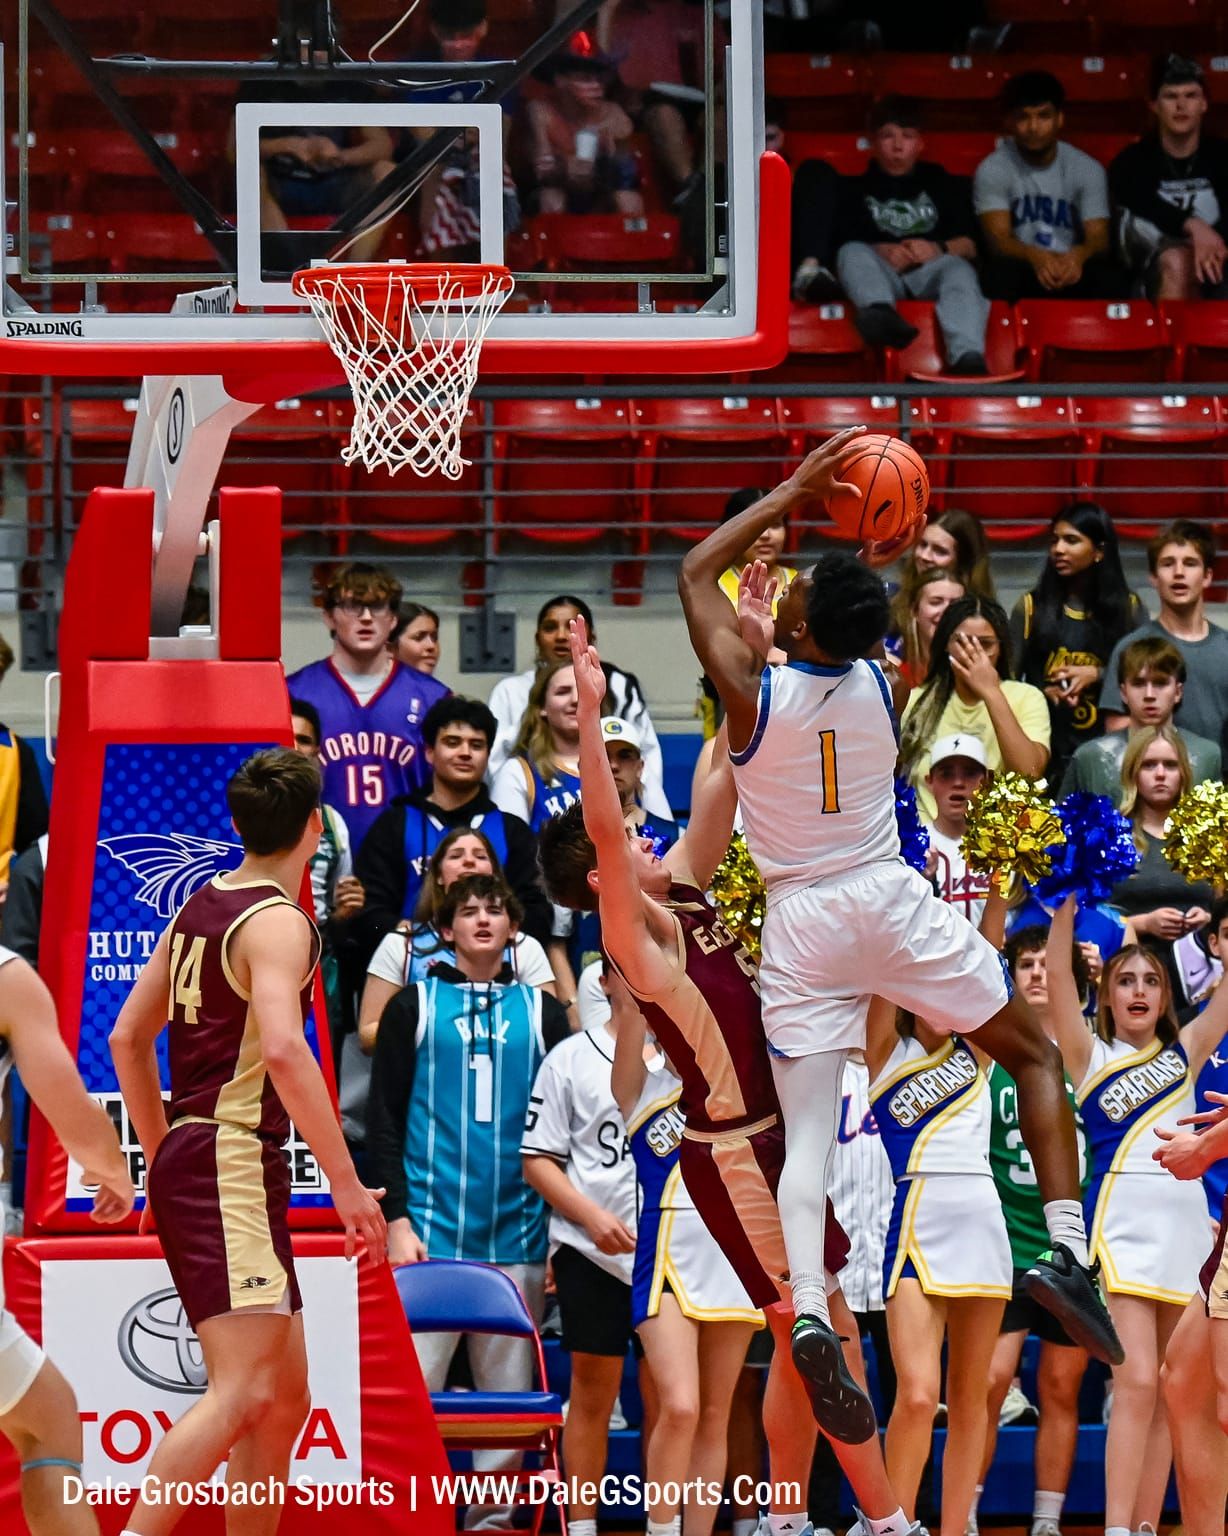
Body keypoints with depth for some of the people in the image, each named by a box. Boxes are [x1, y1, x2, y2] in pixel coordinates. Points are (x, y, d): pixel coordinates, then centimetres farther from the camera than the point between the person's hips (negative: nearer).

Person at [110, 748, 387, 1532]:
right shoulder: (278, 922, -11)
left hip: (188, 1164, 10)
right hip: (233, 1165, -10)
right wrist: (347, 1182, -24)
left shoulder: (199, 909, 15)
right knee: (240, 1393, -17)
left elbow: (128, 1039, 21)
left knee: (286, 1394, 14)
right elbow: (284, 1051, -26)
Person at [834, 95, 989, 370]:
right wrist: (881, 252, -15)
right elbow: (843, 245, 6)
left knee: (960, 269, -33)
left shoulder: (943, 185, 28)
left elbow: (970, 244, 15)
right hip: (881, 272, 0)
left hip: (930, 269, 0)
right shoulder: (854, 190, 25)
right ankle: (880, 313, -66)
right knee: (853, 253, -31)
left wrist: (939, 249, -8)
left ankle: (967, 356, -61)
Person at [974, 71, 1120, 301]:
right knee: (1000, 273, -35)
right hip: (1021, 271, -1)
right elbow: (998, 239, -13)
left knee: (1104, 277, -32)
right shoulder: (993, 170, -3)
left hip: (1071, 273, 1)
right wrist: (1035, 257, -37)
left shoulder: (1087, 169, 2)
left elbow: (1098, 238, -8)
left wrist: (1078, 256, -35)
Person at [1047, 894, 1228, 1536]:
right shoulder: (1090, 1055, 7)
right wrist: (1068, 898, -11)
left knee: (1164, 1393, 3)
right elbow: (1057, 973, -5)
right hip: (1123, 1219, -4)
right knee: (1136, 1384, -15)